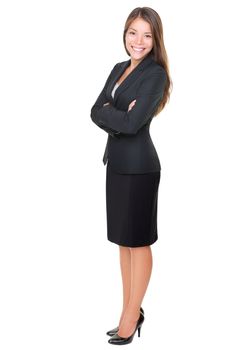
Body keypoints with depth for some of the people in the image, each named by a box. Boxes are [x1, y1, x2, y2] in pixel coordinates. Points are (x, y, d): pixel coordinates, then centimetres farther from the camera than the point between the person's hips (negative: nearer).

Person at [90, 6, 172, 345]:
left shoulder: (156, 74, -12)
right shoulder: (119, 69, 12)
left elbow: (132, 123, -20)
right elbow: (96, 112, 5)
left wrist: (107, 112, -4)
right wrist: (118, 119, -13)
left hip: (139, 165, -8)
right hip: (116, 162, 8)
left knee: (138, 241, 3)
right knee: (123, 240, 13)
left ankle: (131, 316, 15)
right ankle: (131, 310, 25)